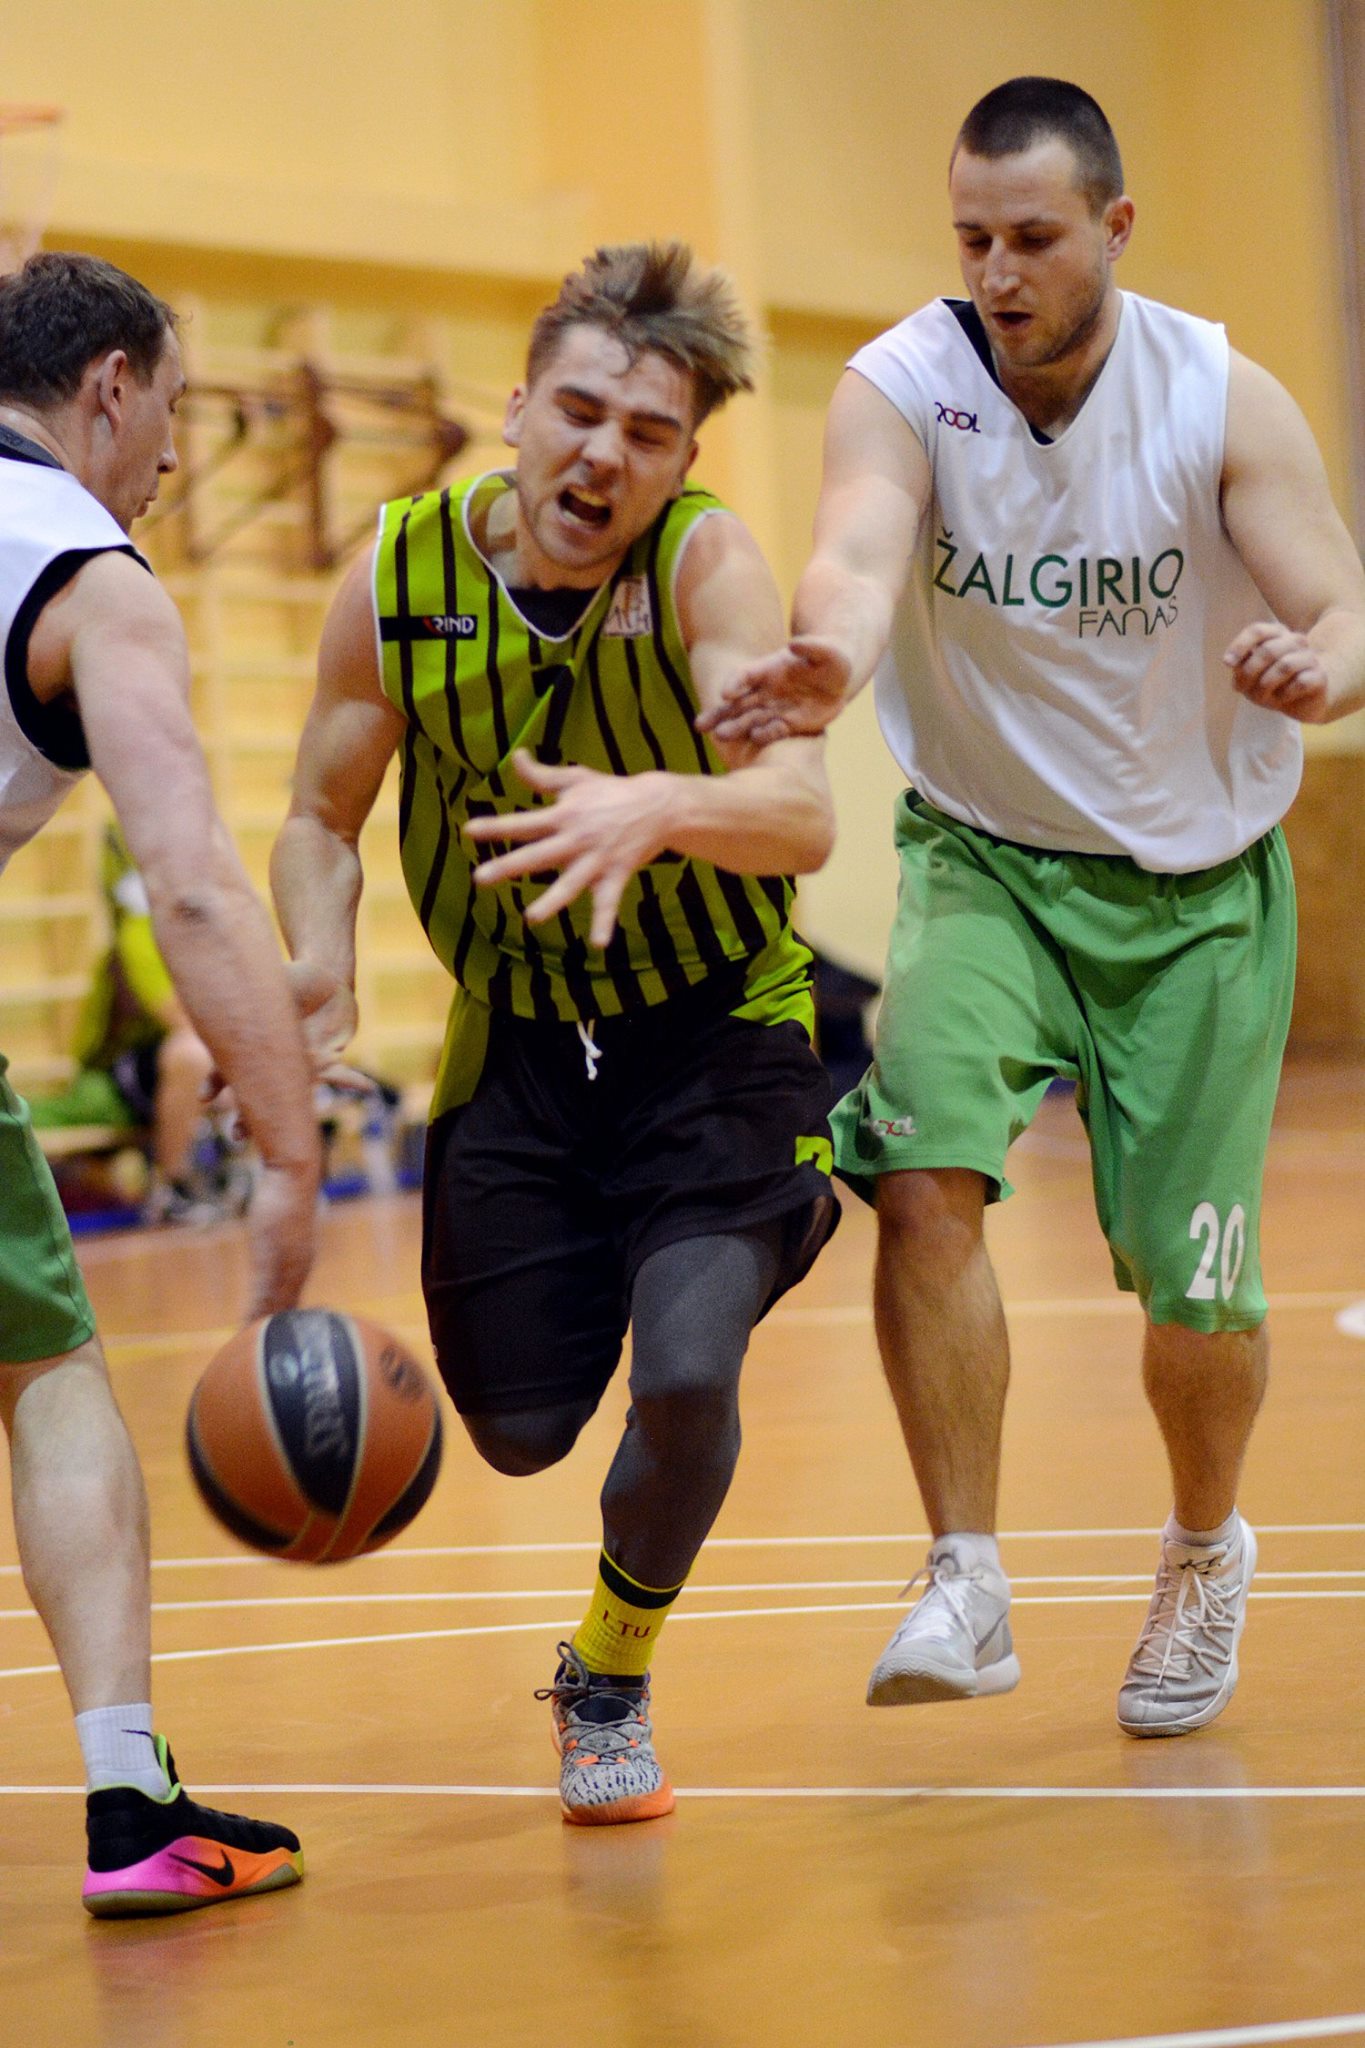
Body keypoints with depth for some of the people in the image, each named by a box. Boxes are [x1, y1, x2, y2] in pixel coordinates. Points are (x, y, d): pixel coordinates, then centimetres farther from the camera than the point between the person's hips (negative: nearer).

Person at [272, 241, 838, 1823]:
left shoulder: (706, 564, -22)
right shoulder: (399, 578, -13)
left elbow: (803, 815, -37)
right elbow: (320, 819, 1)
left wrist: (659, 808, -58)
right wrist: (322, 977, -19)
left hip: (716, 1032, -3)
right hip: (518, 1039, 3)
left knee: (686, 1374, -22)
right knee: (520, 1427, 6)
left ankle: (610, 1689, 10)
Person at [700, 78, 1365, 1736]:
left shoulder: (1222, 399, -14)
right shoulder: (900, 388, -16)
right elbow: (857, 556, -36)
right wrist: (827, 655, -60)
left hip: (1201, 884, 0)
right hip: (988, 857, 0)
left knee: (1195, 1286, 2)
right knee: (922, 1175, -25)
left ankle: (1205, 1553, 33)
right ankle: (966, 1583, -14)